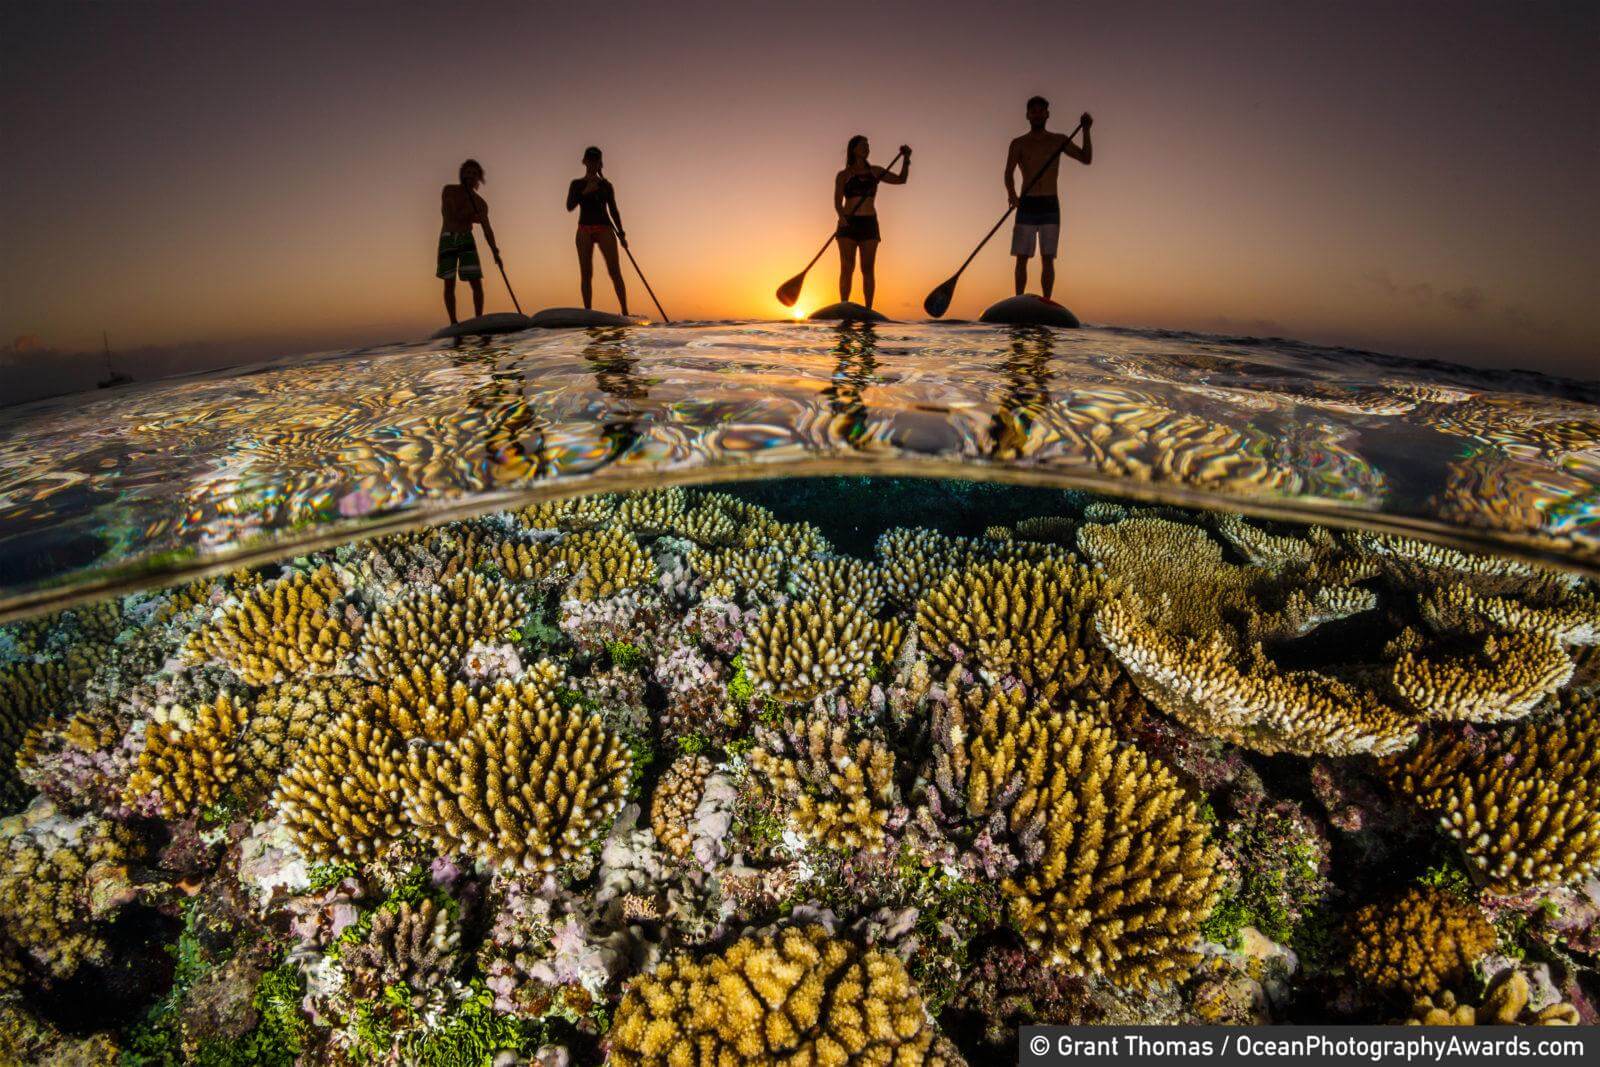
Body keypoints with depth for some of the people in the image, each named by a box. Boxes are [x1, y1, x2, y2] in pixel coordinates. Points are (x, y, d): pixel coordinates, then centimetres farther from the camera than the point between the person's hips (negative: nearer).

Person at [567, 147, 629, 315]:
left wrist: (620, 232, 2)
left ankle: (625, 312, -16)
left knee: (615, 271, -12)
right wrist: (585, 192, -11)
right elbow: (569, 206, 1)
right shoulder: (577, 184, 12)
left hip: (605, 228, 0)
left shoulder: (606, 185, 13)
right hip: (585, 230, 1)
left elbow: (613, 210, 14)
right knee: (586, 274, -5)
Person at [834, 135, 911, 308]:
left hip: (869, 224, 2)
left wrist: (906, 158, 1)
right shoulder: (843, 175, 7)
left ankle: (868, 309, -2)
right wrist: (842, 216, -25)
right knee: (847, 268, -7)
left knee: (868, 268, -3)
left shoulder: (875, 171, 15)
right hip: (848, 224, -2)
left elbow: (901, 179, 15)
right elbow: (837, 202, -5)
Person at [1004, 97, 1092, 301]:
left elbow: (1087, 159, 5)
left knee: (1047, 259, -4)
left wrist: (1086, 131, -8)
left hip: (1051, 207, 1)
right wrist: (1011, 194, -28)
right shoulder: (1018, 144, 6)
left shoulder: (1059, 140, 11)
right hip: (1026, 206, -1)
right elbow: (1008, 174, -8)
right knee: (1022, 258, -4)